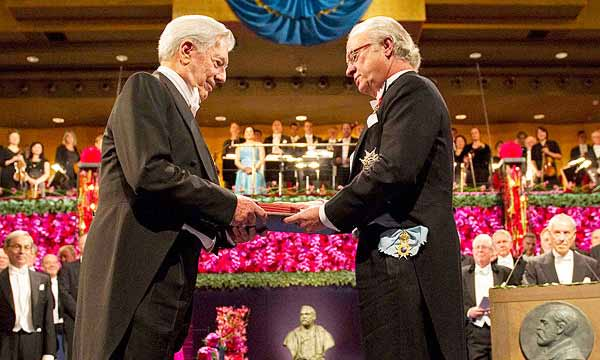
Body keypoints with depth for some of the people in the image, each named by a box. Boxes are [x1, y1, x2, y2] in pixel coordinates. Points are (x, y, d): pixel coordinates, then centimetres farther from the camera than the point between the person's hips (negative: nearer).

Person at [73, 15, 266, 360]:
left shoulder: (184, 114, 25)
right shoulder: (145, 87, 0)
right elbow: (149, 172, -17)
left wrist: (229, 230, 6)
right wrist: (230, 205, -10)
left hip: (170, 284, 9)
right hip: (139, 277, -9)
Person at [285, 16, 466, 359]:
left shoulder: (412, 90, -4)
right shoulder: (394, 101, 25)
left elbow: (393, 172, -17)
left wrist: (328, 215, -8)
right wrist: (333, 213, 7)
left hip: (407, 259, -9)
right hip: (397, 261, 9)